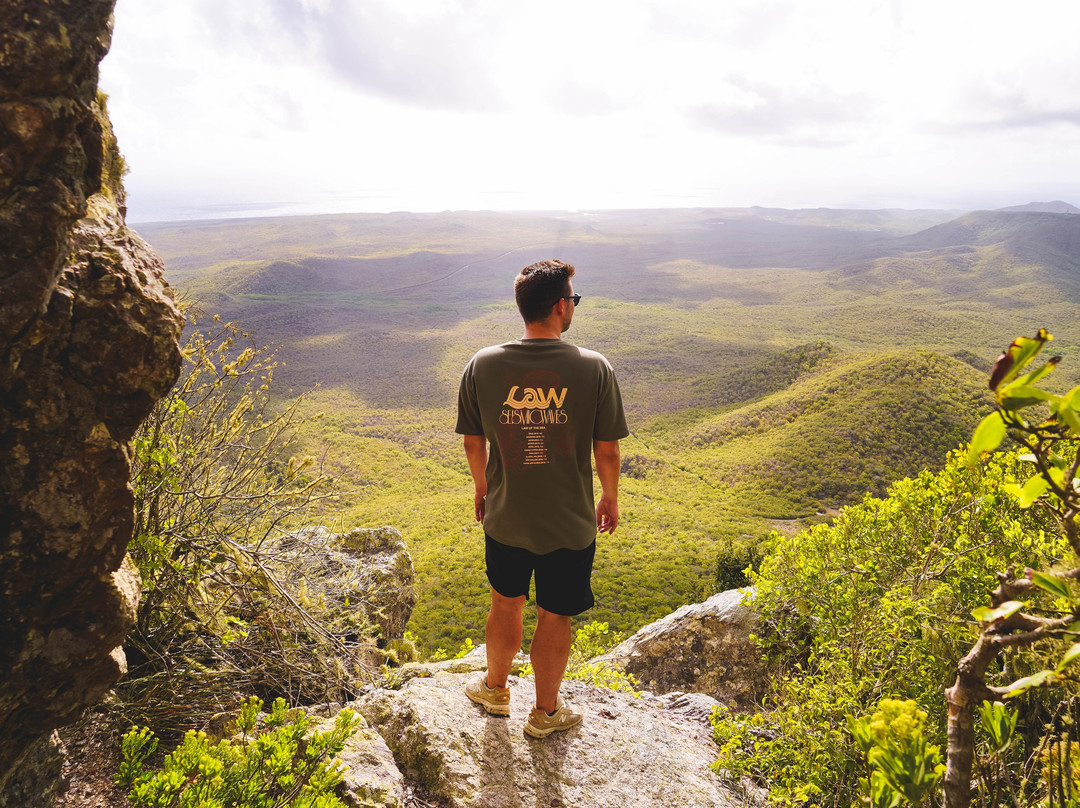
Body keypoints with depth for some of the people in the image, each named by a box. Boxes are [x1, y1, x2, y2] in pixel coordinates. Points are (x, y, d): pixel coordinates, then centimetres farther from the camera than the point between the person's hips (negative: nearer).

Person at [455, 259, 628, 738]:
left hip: (505, 518, 2)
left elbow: (473, 442, -1)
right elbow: (606, 450, -10)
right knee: (554, 618, 17)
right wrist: (610, 498, 8)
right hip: (570, 524, -2)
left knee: (505, 605, 25)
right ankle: (545, 712, 37)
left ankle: (495, 688, 47)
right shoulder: (594, 368, -17)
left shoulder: (483, 365, -11)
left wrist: (481, 487, 17)